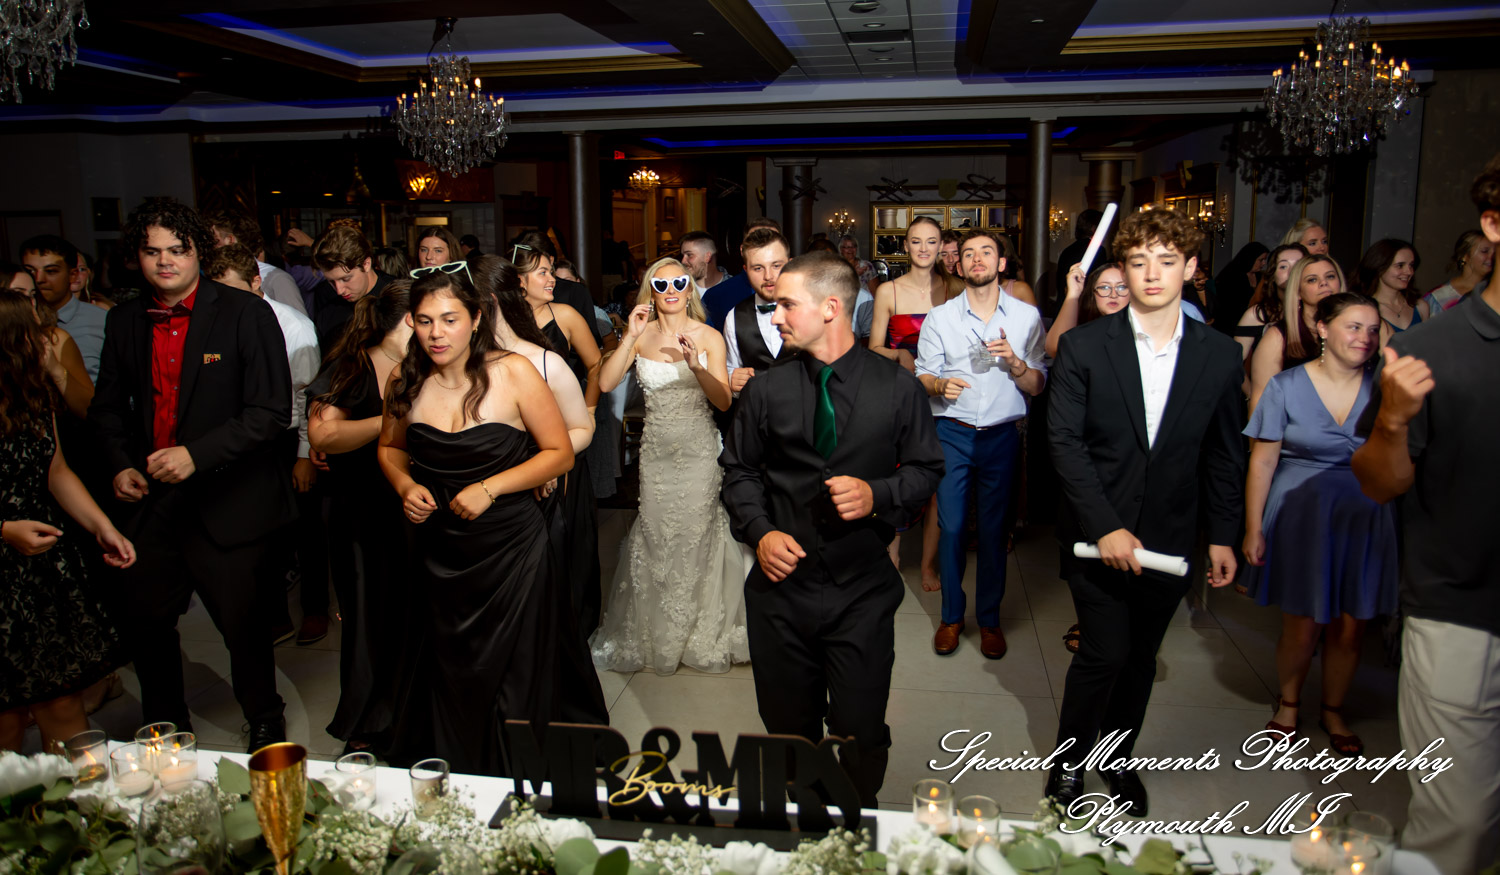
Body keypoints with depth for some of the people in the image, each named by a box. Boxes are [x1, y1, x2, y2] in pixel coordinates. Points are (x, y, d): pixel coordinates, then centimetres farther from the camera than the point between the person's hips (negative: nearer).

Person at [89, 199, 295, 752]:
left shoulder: (246, 314, -10)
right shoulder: (125, 321, 6)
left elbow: (271, 412, -15)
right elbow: (108, 406, 18)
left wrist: (197, 454, -23)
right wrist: (121, 464, 1)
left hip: (226, 503, -5)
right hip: (150, 501, 5)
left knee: (240, 624, 5)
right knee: (146, 621, 15)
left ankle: (266, 726, 30)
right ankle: (165, 725, 39)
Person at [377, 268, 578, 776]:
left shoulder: (512, 373, -11)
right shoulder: (406, 381, 0)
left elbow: (560, 453, -6)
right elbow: (391, 448, 18)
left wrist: (490, 488, -16)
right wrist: (405, 486, -4)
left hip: (510, 549, -3)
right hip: (439, 553, 4)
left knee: (509, 681, 3)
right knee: (447, 681, 14)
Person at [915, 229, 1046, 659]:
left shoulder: (1027, 316, 4)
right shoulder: (939, 317, 5)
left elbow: (1038, 385, 3)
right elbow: (923, 374, 4)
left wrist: (1014, 361, -16)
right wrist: (939, 385, -18)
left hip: (1002, 435, 0)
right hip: (951, 433, 0)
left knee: (994, 528, 6)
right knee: (951, 526, 0)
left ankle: (989, 618, 22)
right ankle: (951, 616, 18)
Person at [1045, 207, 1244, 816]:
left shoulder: (1219, 355, 2)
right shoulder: (1084, 346, -6)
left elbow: (1223, 455, 8)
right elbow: (1065, 440, -9)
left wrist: (1223, 535, 8)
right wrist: (1104, 525, -16)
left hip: (1169, 538, 3)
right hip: (1097, 533, -2)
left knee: (1140, 656, 13)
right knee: (1106, 651, -4)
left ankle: (1117, 760, 34)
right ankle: (1068, 762, 18)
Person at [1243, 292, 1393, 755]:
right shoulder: (1287, 386, -4)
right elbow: (1263, 461, -4)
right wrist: (1254, 528, -6)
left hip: (1364, 519, 2)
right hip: (1301, 517, -2)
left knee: (1349, 628, 8)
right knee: (1301, 626, 3)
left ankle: (1333, 711, 32)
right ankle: (1287, 704, 30)